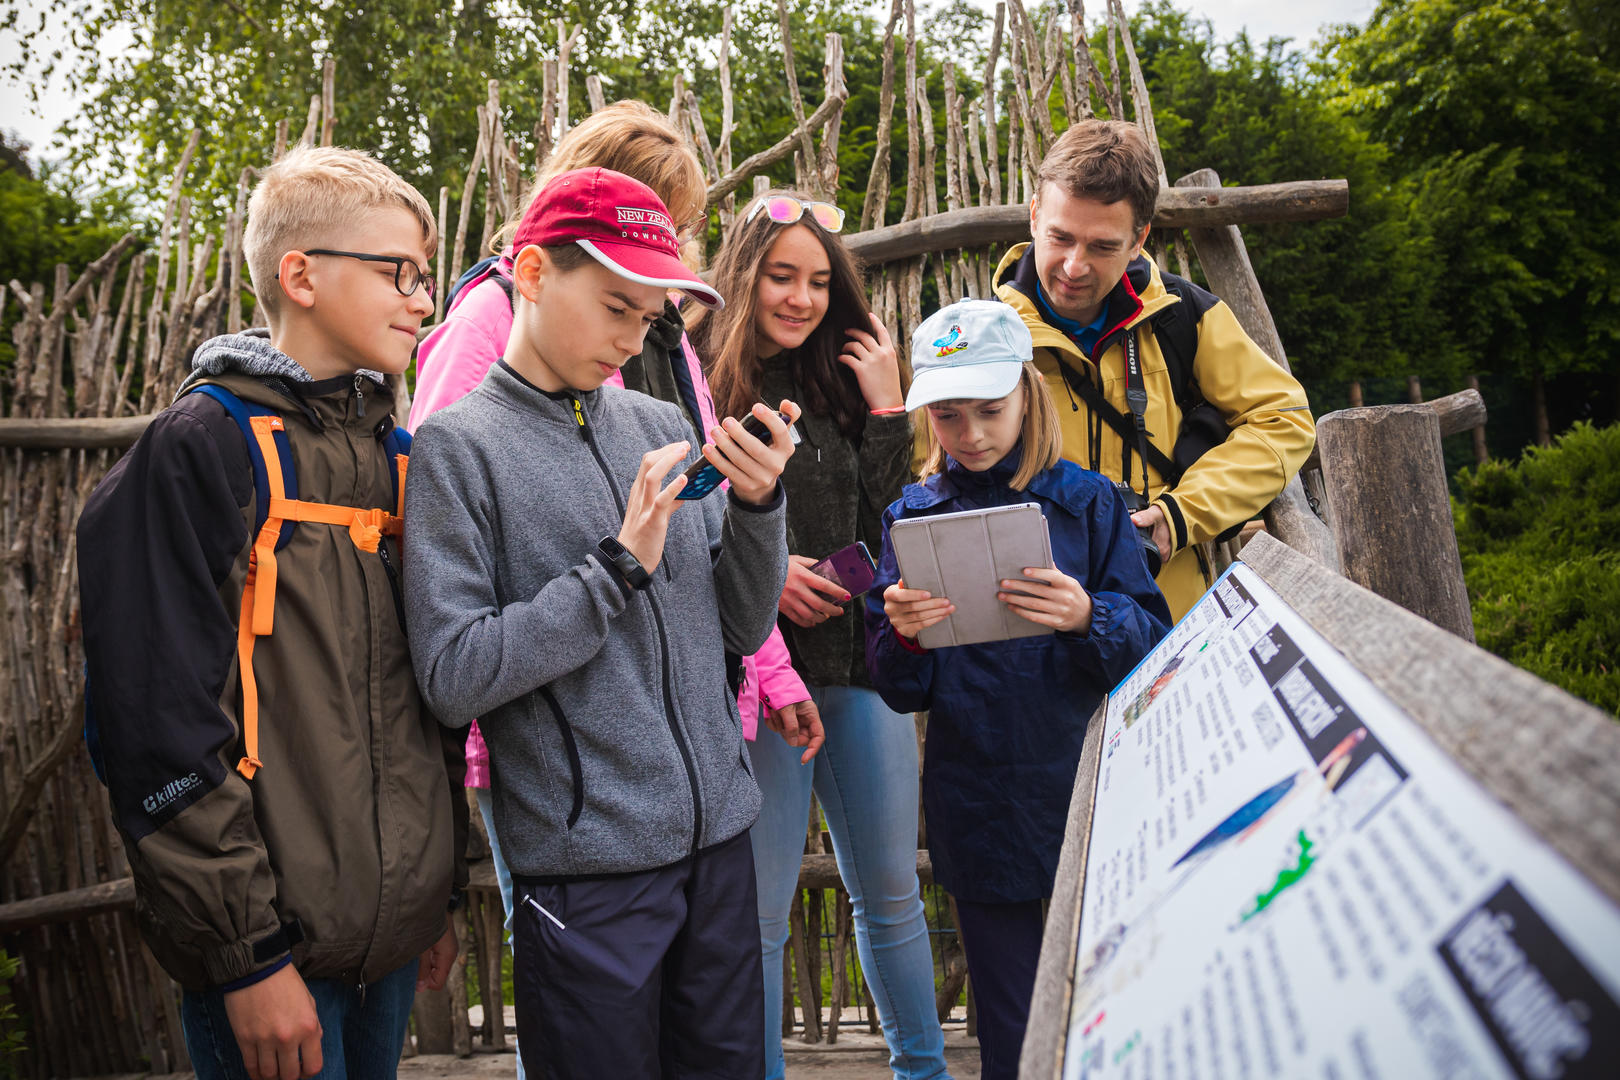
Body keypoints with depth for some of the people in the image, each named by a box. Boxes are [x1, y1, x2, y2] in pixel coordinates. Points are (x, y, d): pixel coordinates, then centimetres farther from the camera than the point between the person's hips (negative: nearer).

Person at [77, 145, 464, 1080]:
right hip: (273, 950, -6)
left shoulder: (396, 455, 10)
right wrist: (244, 952, -16)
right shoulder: (205, 448, -11)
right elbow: (162, 718, -16)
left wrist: (440, 894, 14)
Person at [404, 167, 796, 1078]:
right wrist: (618, 568, -17)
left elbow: (742, 629, 8)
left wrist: (759, 507, -8)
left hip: (720, 836, 5)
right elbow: (454, 677, -13)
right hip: (587, 865, -4)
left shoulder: (663, 424, 7)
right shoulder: (459, 445, -5)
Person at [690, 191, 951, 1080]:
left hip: (861, 658, 5)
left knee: (890, 892, 15)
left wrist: (885, 408, 1)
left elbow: (886, 527, 8)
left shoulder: (837, 383, 13)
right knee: (759, 909, 3)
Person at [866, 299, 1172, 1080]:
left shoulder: (1085, 501, 1)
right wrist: (902, 636, -17)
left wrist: (1088, 619, -22)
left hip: (1085, 791, -1)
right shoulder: (912, 516, 5)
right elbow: (900, 692, 5)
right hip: (974, 805, 1)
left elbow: (1154, 642, -3)